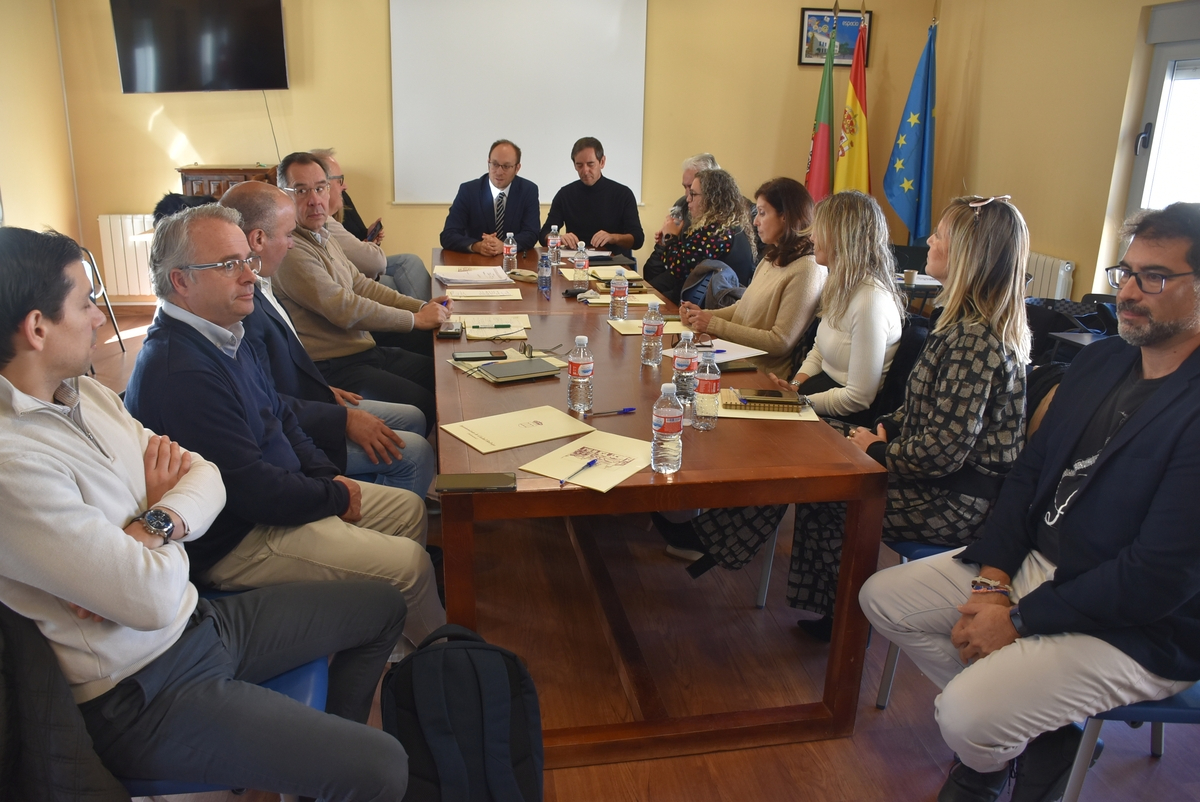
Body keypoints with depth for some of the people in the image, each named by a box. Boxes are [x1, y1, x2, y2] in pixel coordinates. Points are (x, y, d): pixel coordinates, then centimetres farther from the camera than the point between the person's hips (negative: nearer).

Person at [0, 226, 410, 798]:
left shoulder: (85, 394, 3)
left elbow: (203, 477, 3)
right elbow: (153, 597, -27)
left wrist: (154, 526, -19)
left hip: (197, 619, 9)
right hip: (142, 691, -9)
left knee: (382, 606, 20)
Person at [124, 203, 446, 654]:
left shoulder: (223, 336, 5)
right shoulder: (181, 373, -29)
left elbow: (278, 415, 16)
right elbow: (253, 490, -28)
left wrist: (327, 475, 2)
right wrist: (337, 497, -13)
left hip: (270, 494, 11)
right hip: (234, 544, -11)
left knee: (410, 510, 13)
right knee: (409, 563, -16)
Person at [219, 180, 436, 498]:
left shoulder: (257, 286, 5)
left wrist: (323, 389, 12)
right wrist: (344, 420, -21)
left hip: (305, 402, 11)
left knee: (413, 419, 15)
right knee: (415, 453, -14)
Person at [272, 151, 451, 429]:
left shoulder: (323, 238, 14)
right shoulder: (290, 250, -18)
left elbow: (361, 285, 14)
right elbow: (344, 309, -21)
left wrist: (423, 307, 2)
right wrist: (415, 319, -12)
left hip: (369, 351, 10)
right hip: (336, 369, -10)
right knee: (424, 406, -21)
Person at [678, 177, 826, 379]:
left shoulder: (807, 269, -16)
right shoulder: (772, 258, 12)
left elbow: (780, 343, -18)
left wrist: (714, 325, -14)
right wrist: (704, 315, 2)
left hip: (762, 373, -8)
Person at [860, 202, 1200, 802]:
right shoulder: (1100, 360, 4)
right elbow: (1028, 471, 6)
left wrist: (1019, 620, -17)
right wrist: (991, 582, -7)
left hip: (1134, 628, -8)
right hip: (1033, 564, 8)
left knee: (966, 715, -24)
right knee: (882, 596, 3)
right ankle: (1014, 725, 10)